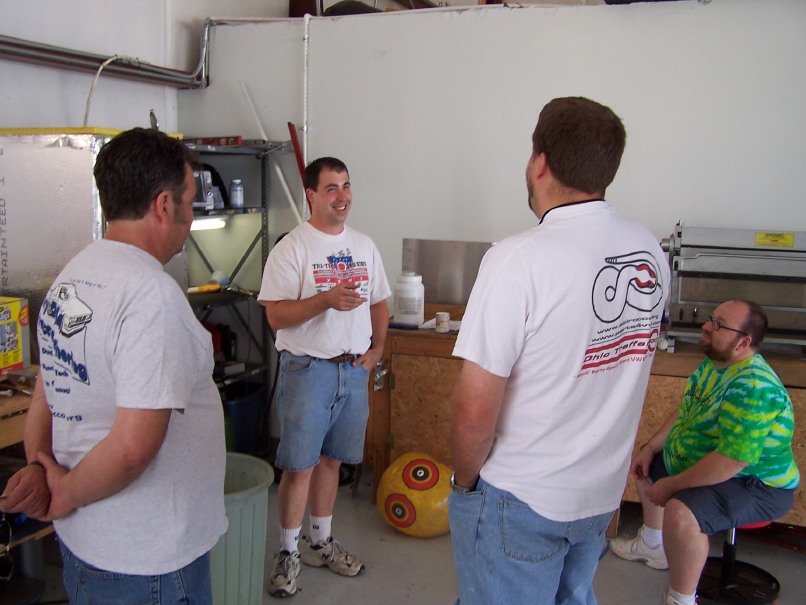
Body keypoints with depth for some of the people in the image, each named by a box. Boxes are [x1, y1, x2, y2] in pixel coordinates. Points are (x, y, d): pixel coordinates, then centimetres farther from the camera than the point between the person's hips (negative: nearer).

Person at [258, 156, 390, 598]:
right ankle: (288, 553, 16)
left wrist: (376, 349, 5)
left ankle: (321, 543, 30)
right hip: (308, 369, -5)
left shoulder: (364, 246, 10)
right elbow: (276, 315, -16)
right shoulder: (292, 248, -9)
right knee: (300, 465, 0)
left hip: (354, 370, 5)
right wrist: (327, 299, -28)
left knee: (331, 461, 15)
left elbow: (379, 303, 18)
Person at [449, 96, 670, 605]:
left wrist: (465, 480, -6)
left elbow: (475, 413, -24)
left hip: (521, 504, -6)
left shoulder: (519, 260, -26)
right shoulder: (650, 251, -4)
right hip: (605, 491, 7)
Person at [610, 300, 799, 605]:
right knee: (646, 465, 25)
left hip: (754, 484, -11)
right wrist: (651, 447, 4)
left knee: (680, 513, -36)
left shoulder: (753, 388, -31)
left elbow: (731, 460, -36)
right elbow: (685, 412, 14)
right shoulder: (712, 365, 1)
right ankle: (652, 544, 42)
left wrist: (671, 485, -27)